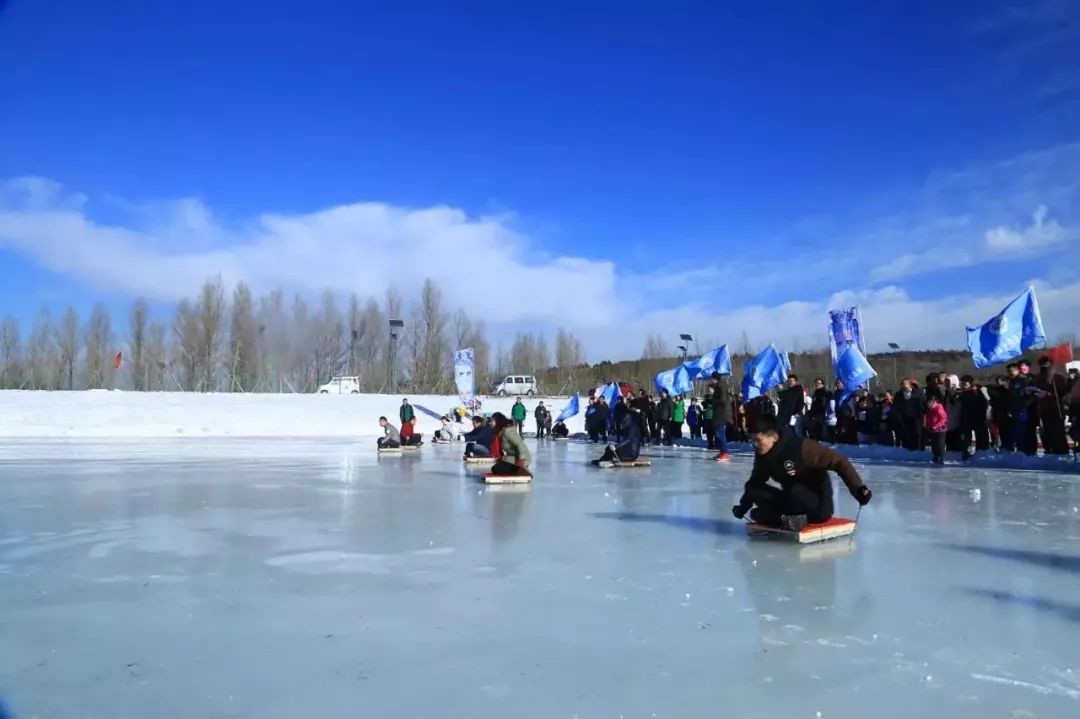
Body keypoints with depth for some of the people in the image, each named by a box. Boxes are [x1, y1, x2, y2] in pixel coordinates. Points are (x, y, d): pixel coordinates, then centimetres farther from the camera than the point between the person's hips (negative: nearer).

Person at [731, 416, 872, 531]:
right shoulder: (762, 454, -7)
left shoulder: (801, 447, -27)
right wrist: (744, 505, 6)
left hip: (818, 506, -6)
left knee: (796, 491, -37)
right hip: (792, 499, 6)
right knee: (754, 490, -12)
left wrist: (857, 488, -34)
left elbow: (838, 461, -25)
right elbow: (756, 481, 9)